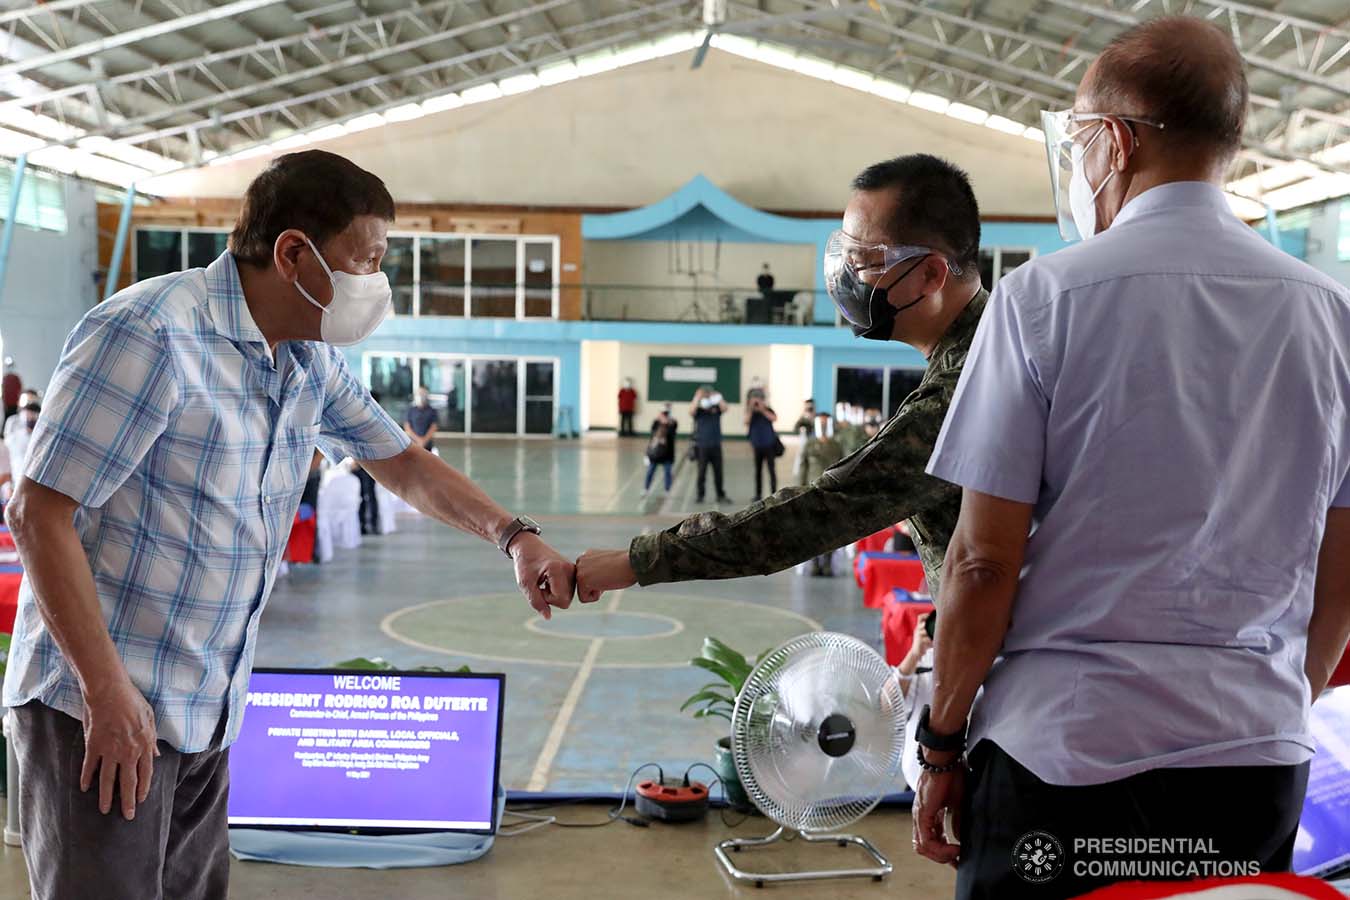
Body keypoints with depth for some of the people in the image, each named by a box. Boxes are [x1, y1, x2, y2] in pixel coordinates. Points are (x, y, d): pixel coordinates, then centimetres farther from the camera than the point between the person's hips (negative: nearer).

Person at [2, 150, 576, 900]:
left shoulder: (313, 360, 6)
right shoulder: (150, 334, -19)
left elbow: (401, 463, 19)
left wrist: (513, 536, 7)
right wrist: (107, 691, -20)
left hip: (208, 714, 8)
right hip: (104, 704, -8)